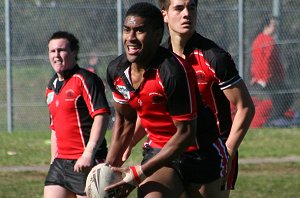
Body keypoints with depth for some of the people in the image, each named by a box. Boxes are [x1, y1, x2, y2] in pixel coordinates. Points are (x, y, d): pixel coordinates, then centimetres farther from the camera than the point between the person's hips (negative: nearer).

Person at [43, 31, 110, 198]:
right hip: (60, 162, 8)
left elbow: (102, 115, -18)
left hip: (85, 163, -8)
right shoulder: (52, 87, 18)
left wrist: (89, 153, -25)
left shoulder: (85, 79, -8)